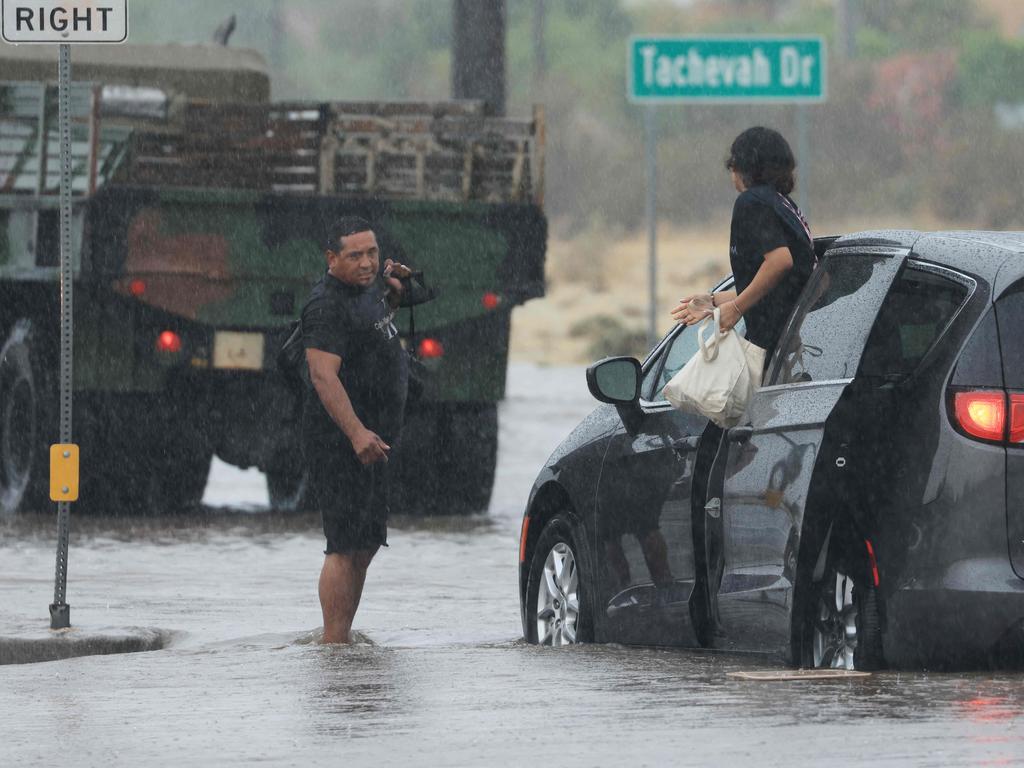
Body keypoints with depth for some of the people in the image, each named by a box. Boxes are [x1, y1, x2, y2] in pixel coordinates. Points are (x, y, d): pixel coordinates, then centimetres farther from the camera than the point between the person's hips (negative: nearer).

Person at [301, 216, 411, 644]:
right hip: (340, 437, -10)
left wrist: (393, 293, 14)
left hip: (369, 438, 10)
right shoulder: (327, 305, -17)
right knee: (347, 546, -14)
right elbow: (323, 374, -27)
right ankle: (334, 643, -15)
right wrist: (357, 432, -37)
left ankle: (343, 638, 19)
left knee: (366, 544, 13)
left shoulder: (366, 288, 13)